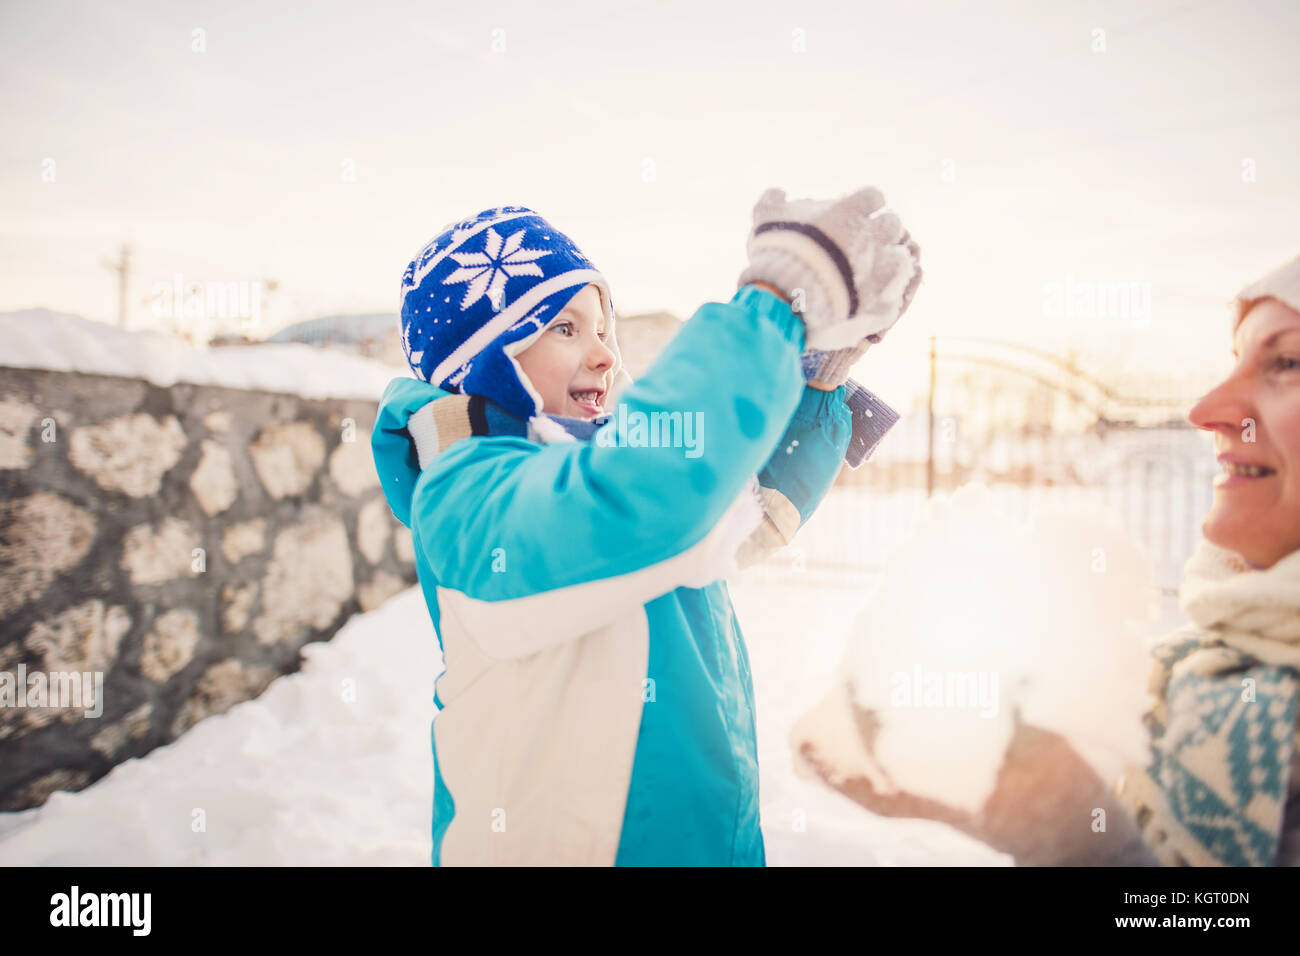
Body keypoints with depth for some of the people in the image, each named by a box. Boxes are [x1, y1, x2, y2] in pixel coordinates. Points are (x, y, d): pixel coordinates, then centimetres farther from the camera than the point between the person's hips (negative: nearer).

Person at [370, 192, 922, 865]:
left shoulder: (603, 453, 3)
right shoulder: (464, 494, -21)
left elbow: (759, 511, 15)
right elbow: (636, 500, -41)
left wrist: (826, 363, 5)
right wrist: (774, 306, -32)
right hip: (555, 846, -7)